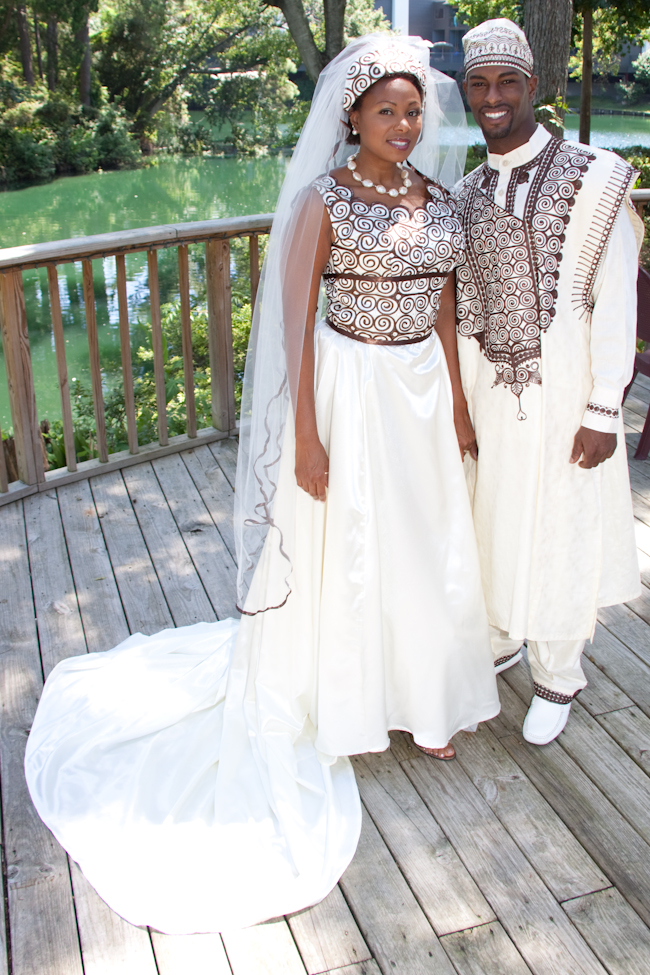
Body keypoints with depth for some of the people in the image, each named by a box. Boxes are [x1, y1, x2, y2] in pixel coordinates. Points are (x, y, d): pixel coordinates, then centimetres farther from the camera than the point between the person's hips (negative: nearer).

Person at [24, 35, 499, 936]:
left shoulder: (436, 196, 7)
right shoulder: (321, 200, -11)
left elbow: (443, 307, 13)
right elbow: (295, 321, -14)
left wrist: (459, 402, 12)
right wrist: (305, 436, -17)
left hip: (424, 393, 7)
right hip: (348, 392, -6)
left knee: (427, 549, 15)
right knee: (338, 550, 7)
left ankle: (420, 698, 35)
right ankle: (332, 704, 29)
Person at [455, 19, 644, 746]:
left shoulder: (591, 179, -10)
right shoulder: (467, 193, 6)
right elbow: (462, 304, 10)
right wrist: (459, 399, 9)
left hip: (561, 393, -4)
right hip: (488, 389, 4)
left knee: (557, 536, 8)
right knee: (490, 525, 15)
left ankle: (557, 679, 31)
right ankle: (498, 640, 42)